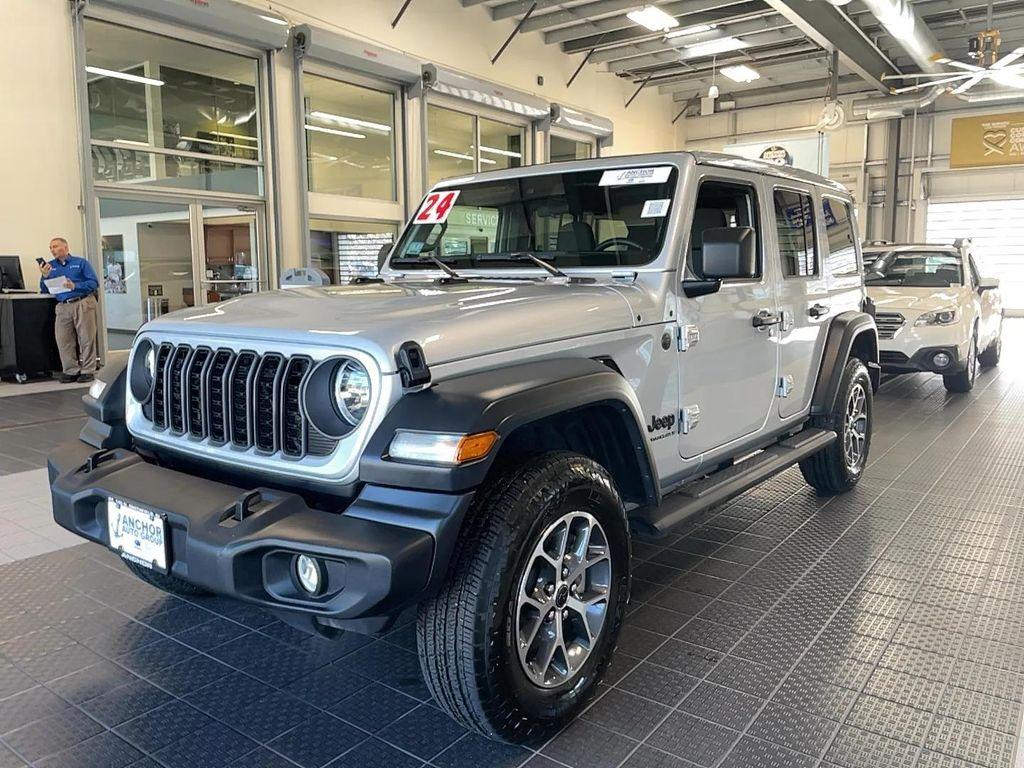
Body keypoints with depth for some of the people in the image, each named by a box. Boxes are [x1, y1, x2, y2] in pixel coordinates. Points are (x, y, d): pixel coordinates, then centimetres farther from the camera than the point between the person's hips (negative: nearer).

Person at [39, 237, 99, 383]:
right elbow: (44, 290, 16)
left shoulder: (80, 262, 6)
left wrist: (75, 286, -15)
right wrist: (45, 276, -2)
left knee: (86, 338, -4)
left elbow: (94, 282, -3)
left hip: (83, 304, -4)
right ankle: (71, 371, 8)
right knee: (63, 340, 0)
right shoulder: (50, 266, 17)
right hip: (63, 307, 4)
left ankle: (87, 371, 2)